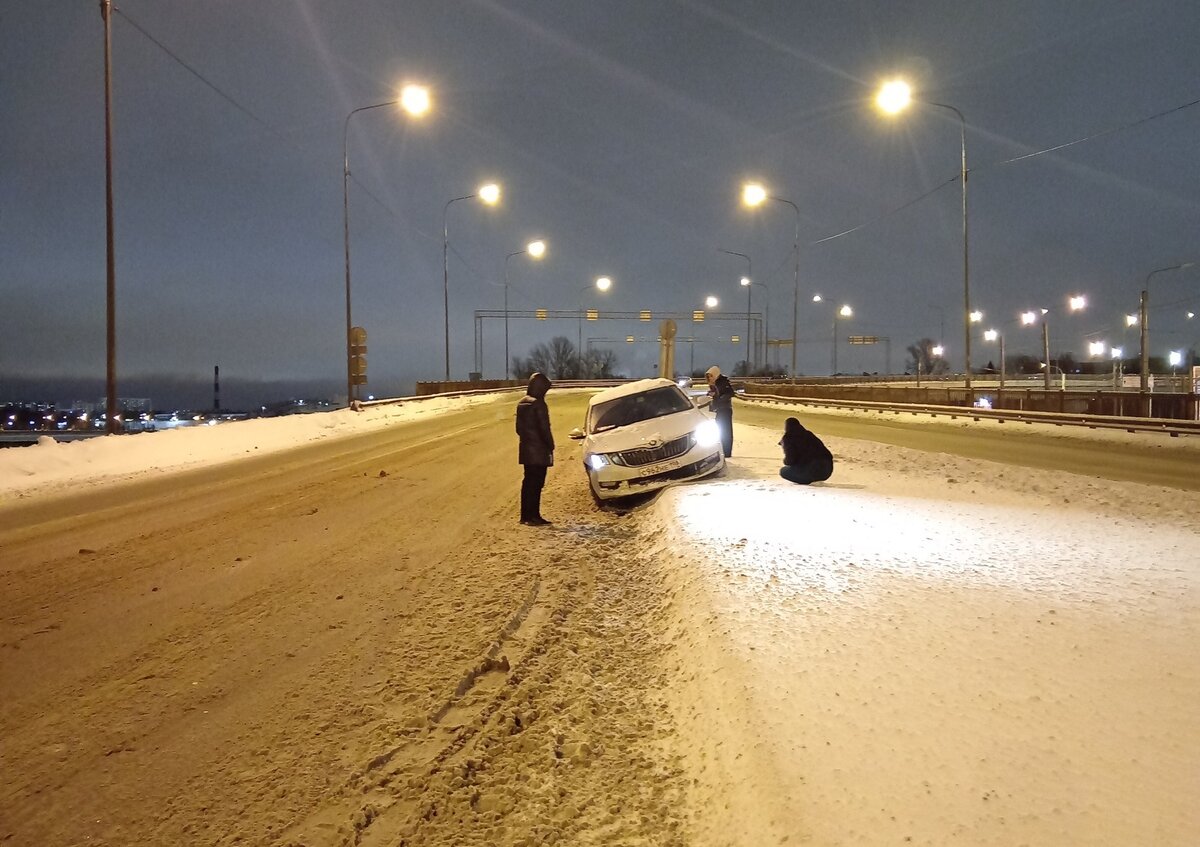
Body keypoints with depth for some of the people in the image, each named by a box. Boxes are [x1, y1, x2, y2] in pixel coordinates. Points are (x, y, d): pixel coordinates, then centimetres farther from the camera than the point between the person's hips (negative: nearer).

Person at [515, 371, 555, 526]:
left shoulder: (522, 403, 10)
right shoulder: (538, 404, -17)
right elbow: (544, 428, -17)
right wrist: (551, 446, -10)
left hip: (526, 449, 9)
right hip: (539, 450, -8)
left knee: (528, 481, 13)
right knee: (536, 483, -4)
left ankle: (525, 516, 16)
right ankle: (533, 517, -3)